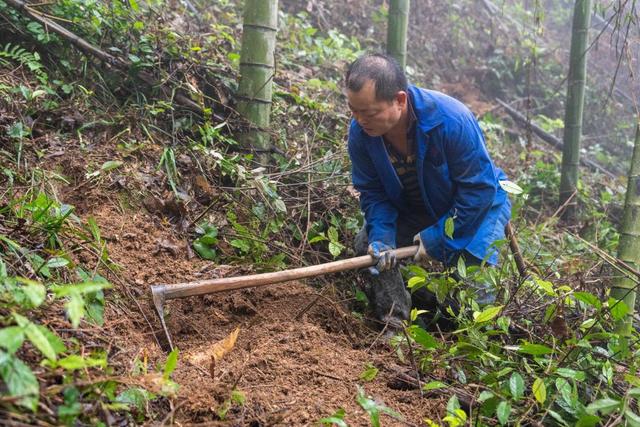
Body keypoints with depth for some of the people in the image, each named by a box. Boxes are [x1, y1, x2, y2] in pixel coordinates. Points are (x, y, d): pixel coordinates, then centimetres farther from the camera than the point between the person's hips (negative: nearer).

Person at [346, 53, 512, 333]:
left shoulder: (452, 120, -36)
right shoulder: (360, 131, -22)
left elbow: (479, 188, -28)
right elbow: (372, 191, -10)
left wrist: (437, 237, -27)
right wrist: (380, 236, -28)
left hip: (479, 204, -4)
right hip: (412, 210, 5)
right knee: (367, 245, -15)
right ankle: (395, 326, -1)